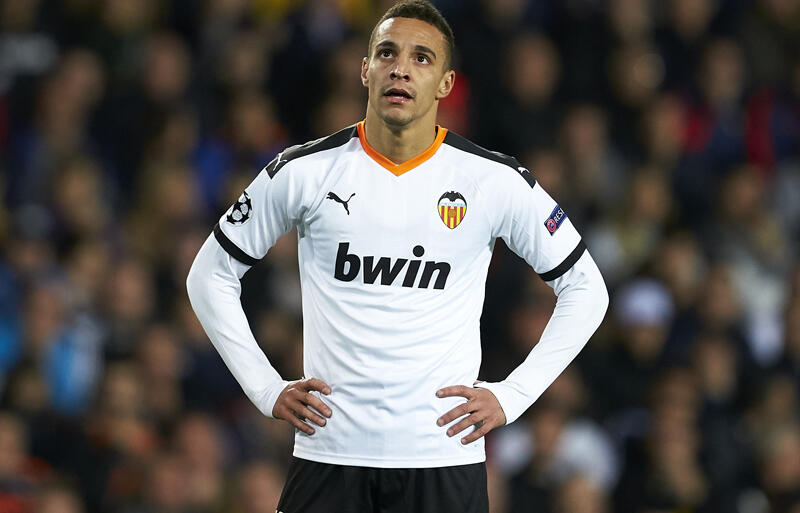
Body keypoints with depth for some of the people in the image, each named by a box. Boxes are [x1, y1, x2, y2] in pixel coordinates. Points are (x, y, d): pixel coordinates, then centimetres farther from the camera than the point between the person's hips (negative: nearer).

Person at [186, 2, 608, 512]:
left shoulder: (494, 181, 0)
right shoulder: (304, 172, 1)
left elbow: (585, 288, 9)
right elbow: (211, 276, 11)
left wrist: (511, 396, 2)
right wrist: (267, 389, 4)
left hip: (445, 457, 0)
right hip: (328, 455, 0)